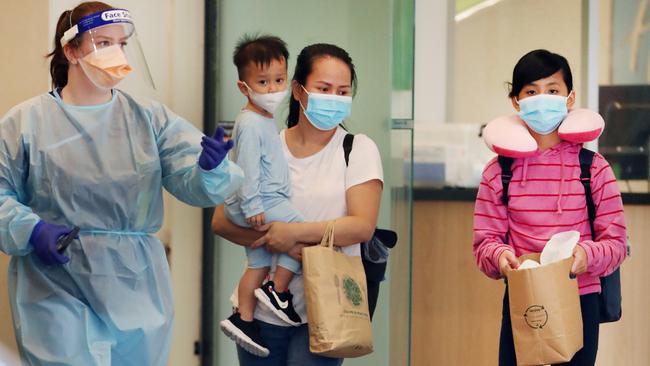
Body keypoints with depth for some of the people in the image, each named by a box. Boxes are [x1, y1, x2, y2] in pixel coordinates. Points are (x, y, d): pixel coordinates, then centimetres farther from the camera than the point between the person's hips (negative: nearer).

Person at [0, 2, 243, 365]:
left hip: (136, 291, 3)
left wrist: (210, 167, -27)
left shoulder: (150, 118, 5)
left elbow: (191, 182, -4)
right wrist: (32, 231, -16)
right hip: (58, 294, -3)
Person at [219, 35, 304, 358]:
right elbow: (247, 168, -21)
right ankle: (277, 294, -5)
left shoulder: (265, 121, 16)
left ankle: (243, 319, 15)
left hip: (260, 205, 10)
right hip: (259, 205, -10)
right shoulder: (250, 124, -17)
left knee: (258, 263, 12)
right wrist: (252, 207, -23)